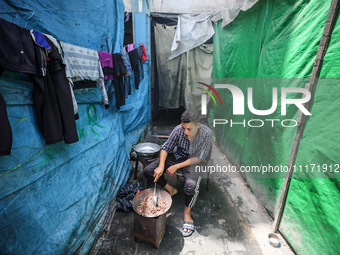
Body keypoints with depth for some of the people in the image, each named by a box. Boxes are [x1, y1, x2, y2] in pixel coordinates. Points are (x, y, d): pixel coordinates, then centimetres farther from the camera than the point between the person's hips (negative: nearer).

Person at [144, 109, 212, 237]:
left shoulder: (207, 134, -25)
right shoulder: (178, 129, -19)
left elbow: (199, 158, -20)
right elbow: (166, 147, -9)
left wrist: (176, 166, -23)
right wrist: (161, 166, -25)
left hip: (194, 162, -3)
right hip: (177, 156, 4)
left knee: (191, 185, -34)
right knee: (148, 171, -9)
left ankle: (187, 213, -2)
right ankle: (170, 189, 14)